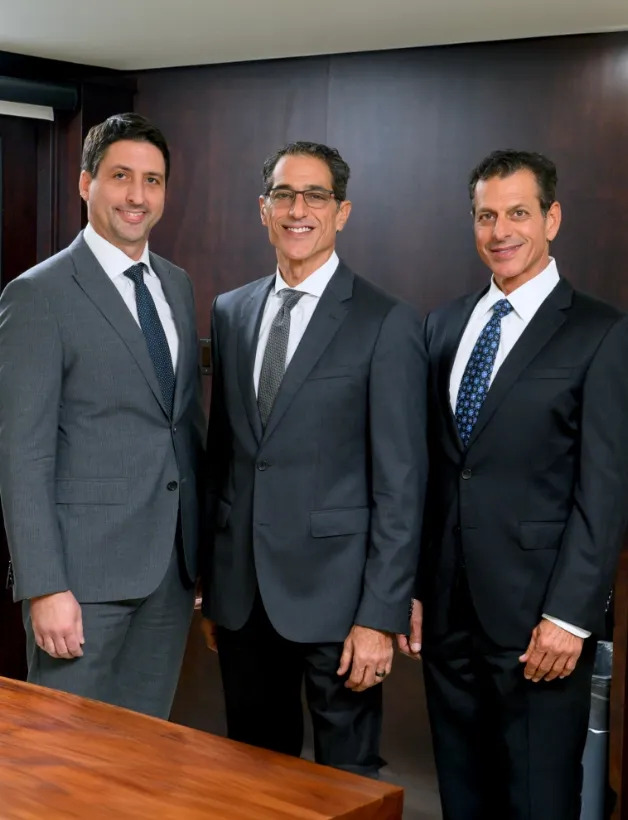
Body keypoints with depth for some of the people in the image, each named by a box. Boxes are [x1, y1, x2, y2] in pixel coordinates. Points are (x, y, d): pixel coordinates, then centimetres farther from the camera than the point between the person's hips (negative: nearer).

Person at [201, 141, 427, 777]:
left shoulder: (386, 324, -8)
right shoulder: (230, 313, 10)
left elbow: (400, 483, -10)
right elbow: (221, 452, 13)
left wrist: (380, 616, -14)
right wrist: (211, 584, 12)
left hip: (334, 592, -5)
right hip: (242, 590, 5)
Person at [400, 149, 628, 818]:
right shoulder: (444, 325, 11)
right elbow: (430, 469, 12)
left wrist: (569, 615, -15)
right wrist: (412, 588, 10)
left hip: (537, 614, -5)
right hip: (448, 610, 5)